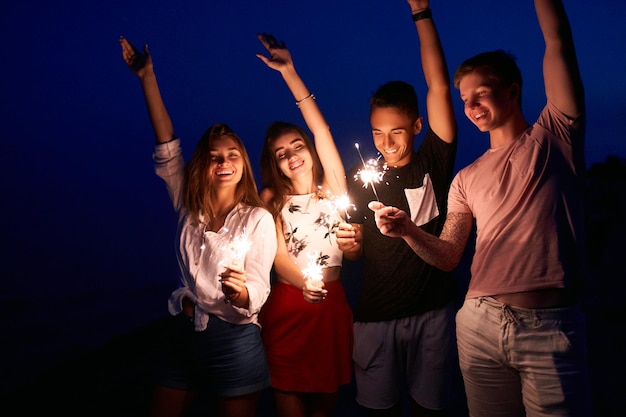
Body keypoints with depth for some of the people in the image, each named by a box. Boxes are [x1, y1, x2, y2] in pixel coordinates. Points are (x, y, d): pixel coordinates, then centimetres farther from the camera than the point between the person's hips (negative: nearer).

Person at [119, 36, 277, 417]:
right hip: (186, 332, 4)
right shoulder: (189, 208, 2)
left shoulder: (259, 219, -9)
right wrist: (147, 77, -3)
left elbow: (258, 292, -12)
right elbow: (167, 147, -2)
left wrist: (240, 291, -36)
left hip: (236, 340, -4)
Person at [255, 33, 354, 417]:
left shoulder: (332, 188, 2)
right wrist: (304, 283, -23)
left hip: (331, 303, 0)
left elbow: (321, 131, -8)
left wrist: (289, 71, -12)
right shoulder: (271, 199, 6)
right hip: (287, 306, 0)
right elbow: (276, 251, -5)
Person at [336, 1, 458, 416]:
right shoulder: (362, 179, 3)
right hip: (376, 315, 1)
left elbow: (439, 87, -10)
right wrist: (349, 243, -14)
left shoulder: (434, 163, -1)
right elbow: (356, 253, 10)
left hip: (433, 311, -1)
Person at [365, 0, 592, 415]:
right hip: (480, 323, 4)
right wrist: (408, 230, -8)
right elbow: (448, 256, 10)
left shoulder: (553, 136, 4)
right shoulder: (467, 178, 14)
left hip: (550, 326, -3)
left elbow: (558, 42, -4)